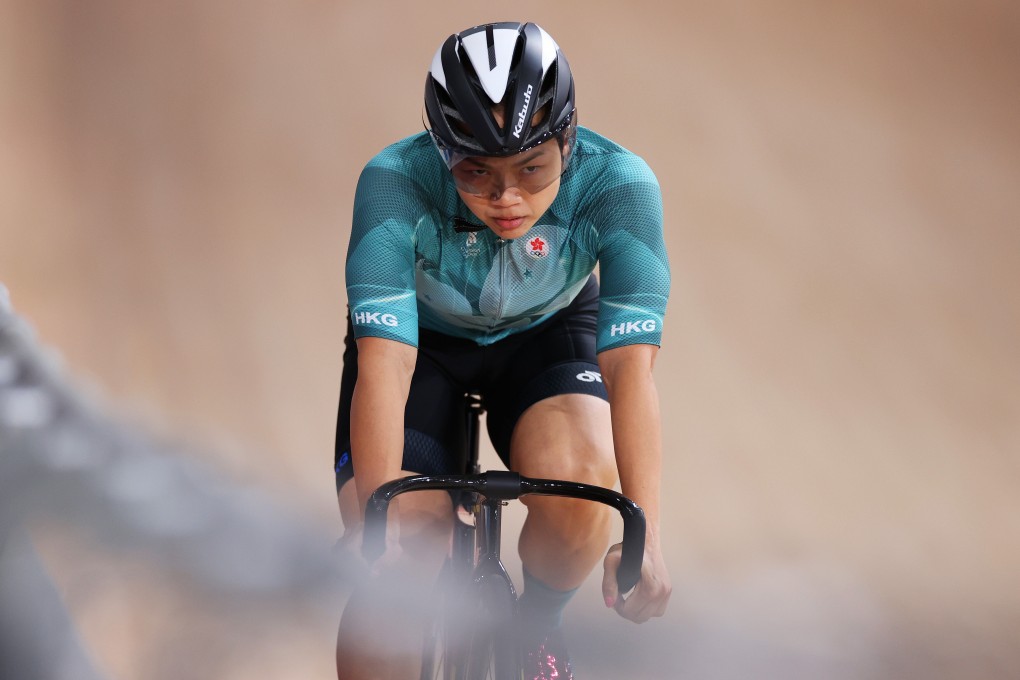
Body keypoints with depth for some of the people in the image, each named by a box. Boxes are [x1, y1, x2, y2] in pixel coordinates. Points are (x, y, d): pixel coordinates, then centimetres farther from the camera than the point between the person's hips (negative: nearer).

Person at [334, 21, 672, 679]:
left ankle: (537, 626, 0)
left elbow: (631, 364, -36)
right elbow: (383, 363, -40)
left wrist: (647, 535, -45)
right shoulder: (396, 181, -34)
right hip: (422, 339, 0)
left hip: (546, 334, 0)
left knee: (581, 482, -31)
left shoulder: (620, 184, -32)